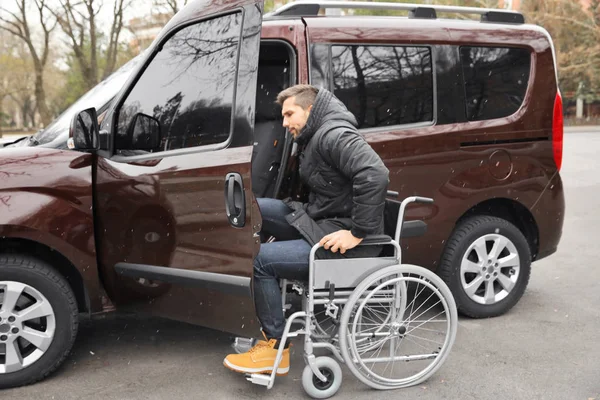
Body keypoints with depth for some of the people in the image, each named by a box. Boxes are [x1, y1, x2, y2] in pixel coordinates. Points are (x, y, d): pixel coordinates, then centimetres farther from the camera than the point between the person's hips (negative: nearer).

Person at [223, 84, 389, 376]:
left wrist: (358, 232, -28)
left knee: (261, 259, -17)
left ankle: (276, 349, -4)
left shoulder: (334, 135, -18)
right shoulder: (315, 138, 15)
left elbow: (375, 175, -32)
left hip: (342, 241, -10)